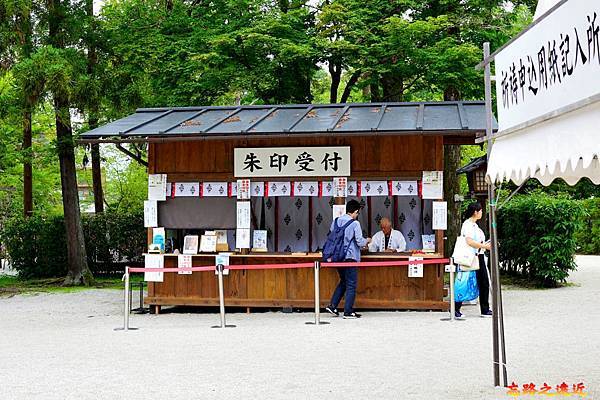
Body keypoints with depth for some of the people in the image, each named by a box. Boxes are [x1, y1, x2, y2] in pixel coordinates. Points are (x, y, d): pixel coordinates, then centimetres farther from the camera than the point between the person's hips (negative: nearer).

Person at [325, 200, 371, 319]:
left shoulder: (336, 221, 5)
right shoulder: (355, 224, -12)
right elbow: (360, 242, -12)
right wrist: (367, 241, 9)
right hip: (350, 257, -6)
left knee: (343, 282, 21)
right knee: (351, 284, 2)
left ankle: (332, 306, 14)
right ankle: (348, 311, 2)